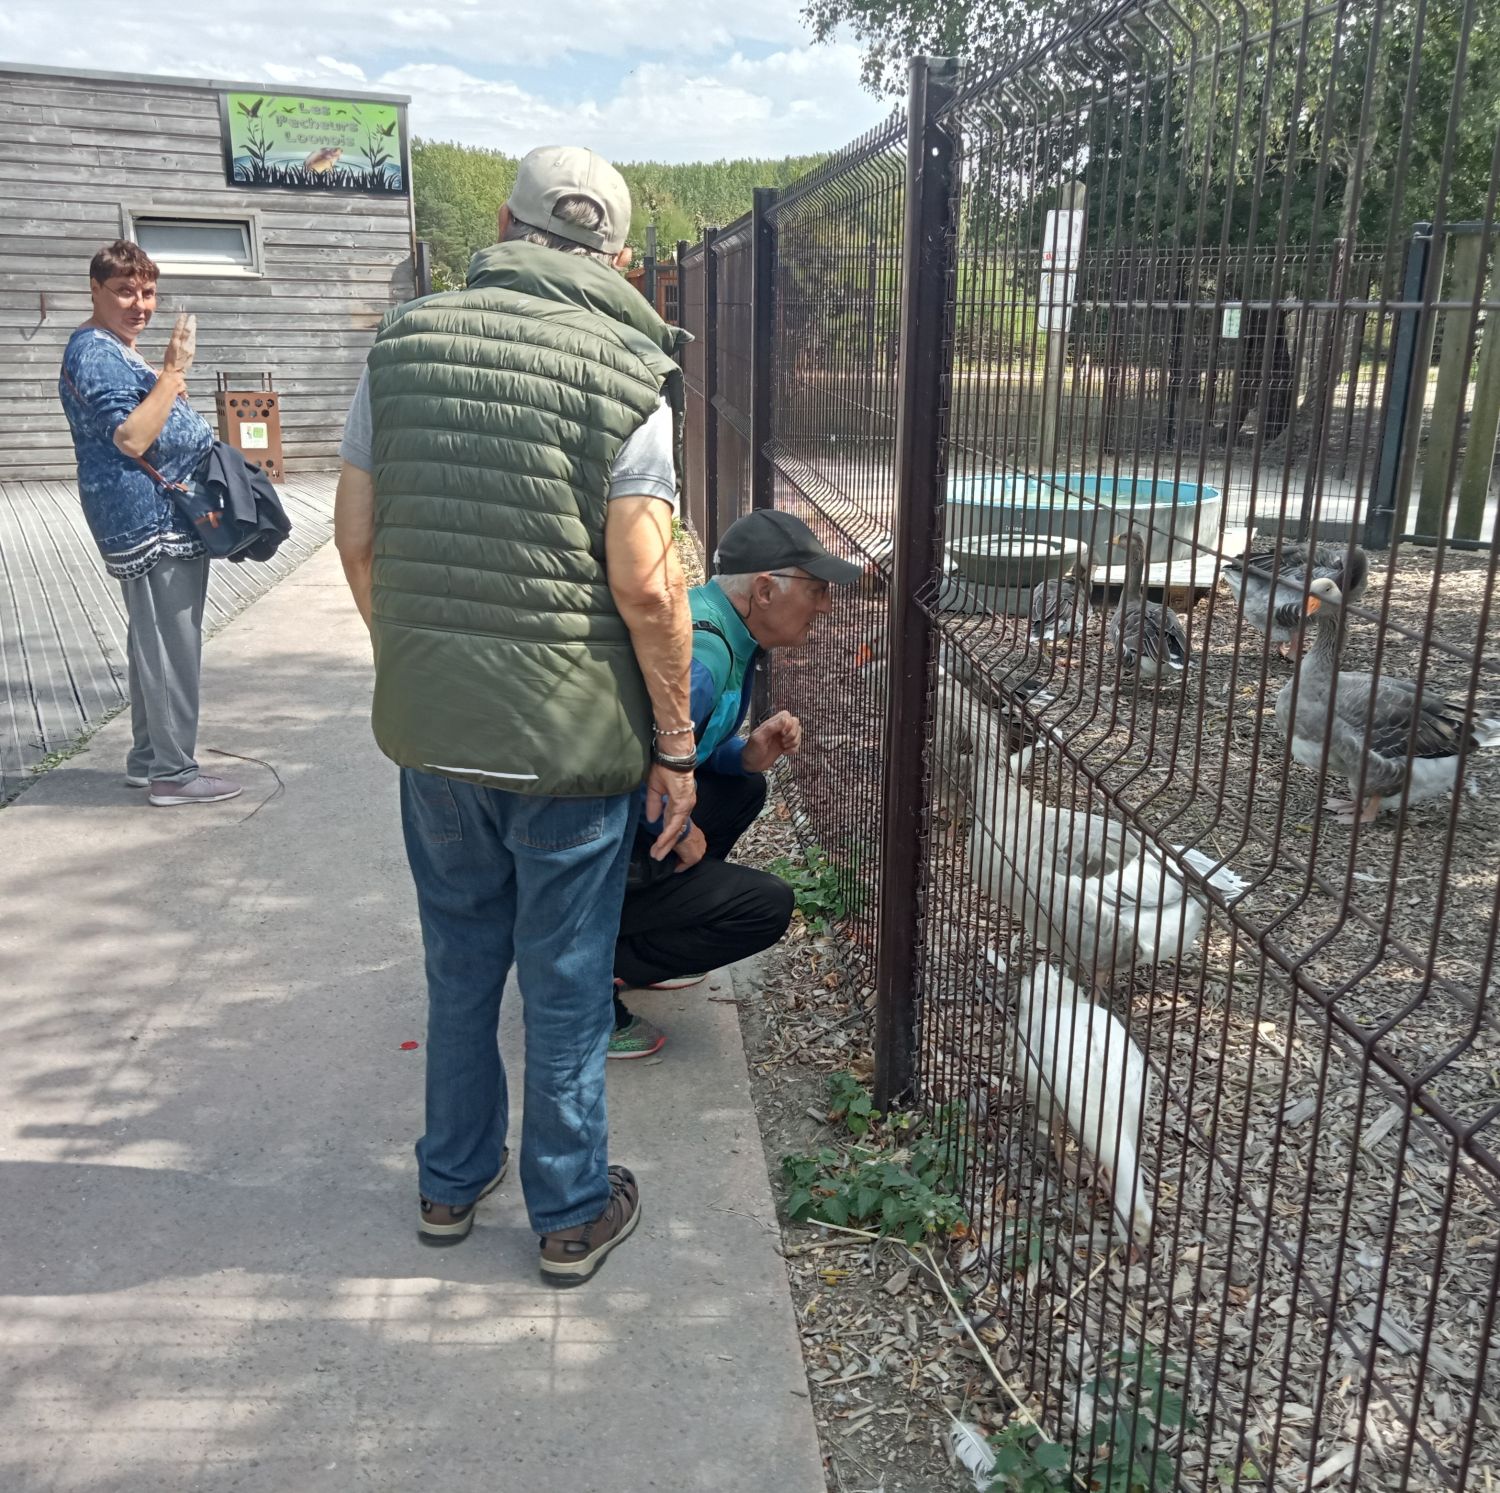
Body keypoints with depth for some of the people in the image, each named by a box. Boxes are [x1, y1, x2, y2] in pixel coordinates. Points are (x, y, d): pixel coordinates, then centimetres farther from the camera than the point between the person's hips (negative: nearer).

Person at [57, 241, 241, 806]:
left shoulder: (115, 349, 19)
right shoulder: (95, 353, -15)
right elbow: (131, 439, -25)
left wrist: (169, 384, 13)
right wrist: (173, 372, -25)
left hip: (156, 519, 11)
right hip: (152, 521, -11)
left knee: (153, 644, 15)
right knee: (172, 647, -7)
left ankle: (147, 758, 25)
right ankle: (172, 773, -1)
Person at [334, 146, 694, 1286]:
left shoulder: (406, 341, 3)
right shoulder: (631, 372, -11)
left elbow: (358, 539, 5)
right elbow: (646, 585, -17)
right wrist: (675, 745, -7)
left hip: (429, 724, 4)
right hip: (573, 736, -4)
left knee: (460, 961, 21)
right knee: (567, 982, 11)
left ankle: (452, 1181, 38)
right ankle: (572, 1214, 28)